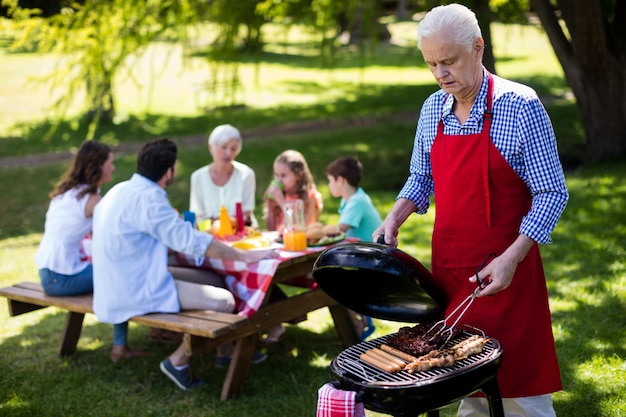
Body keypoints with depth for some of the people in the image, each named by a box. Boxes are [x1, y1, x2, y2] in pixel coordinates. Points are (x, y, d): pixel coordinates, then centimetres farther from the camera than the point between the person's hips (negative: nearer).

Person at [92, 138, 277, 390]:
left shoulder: (122, 190, 10)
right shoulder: (147, 198, -21)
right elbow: (192, 241, -24)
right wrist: (245, 256, -18)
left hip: (121, 286, 10)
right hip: (139, 292, -10)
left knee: (214, 280, 14)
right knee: (224, 300, -13)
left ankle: (225, 351, 25)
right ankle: (178, 362, -1)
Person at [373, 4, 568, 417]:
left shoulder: (521, 105, -12)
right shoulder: (433, 109, 5)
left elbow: (551, 194, -12)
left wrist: (512, 258, -22)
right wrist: (394, 220, 1)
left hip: (504, 272, -5)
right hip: (448, 268, 5)